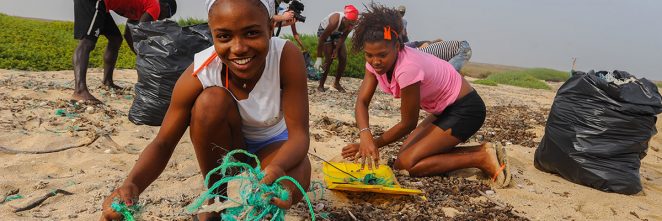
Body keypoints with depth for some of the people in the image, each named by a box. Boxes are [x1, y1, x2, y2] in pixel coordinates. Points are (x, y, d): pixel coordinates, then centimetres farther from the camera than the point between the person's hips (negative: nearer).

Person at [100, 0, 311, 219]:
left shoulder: (287, 56, -30)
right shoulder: (199, 74, -27)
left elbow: (299, 134, -29)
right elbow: (163, 143, -22)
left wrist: (277, 168, -52)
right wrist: (131, 184, -43)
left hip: (272, 144, -1)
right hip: (228, 144, 1)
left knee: (293, 185, -34)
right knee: (211, 100, -32)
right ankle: (215, 201, -8)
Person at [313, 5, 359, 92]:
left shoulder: (350, 24, -27)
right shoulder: (335, 21, -42)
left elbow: (343, 37, -9)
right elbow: (322, 39, -36)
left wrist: (337, 50, -15)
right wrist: (319, 58, -35)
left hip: (337, 33, 5)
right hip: (324, 31, -5)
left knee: (343, 58, -3)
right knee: (329, 59, -13)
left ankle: (336, 83, 12)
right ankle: (321, 85, -1)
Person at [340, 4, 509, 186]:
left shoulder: (407, 67, -32)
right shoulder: (376, 61, -8)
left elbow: (408, 123, -21)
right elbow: (362, 102, -13)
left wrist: (373, 144, -15)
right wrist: (365, 136, -31)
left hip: (466, 109, -9)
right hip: (445, 110, 9)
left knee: (406, 163, -15)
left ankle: (481, 158, -7)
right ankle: (480, 150, 9)